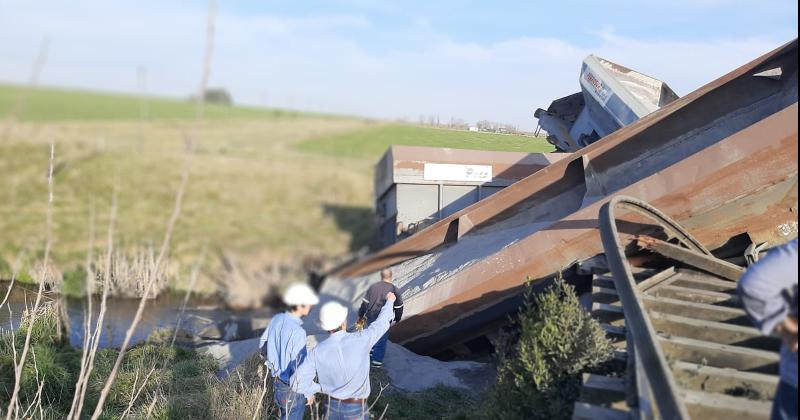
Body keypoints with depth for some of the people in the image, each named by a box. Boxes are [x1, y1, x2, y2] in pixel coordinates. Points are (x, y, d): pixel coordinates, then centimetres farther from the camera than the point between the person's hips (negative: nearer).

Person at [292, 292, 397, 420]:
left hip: (332, 405, 2)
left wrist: (310, 391, 4)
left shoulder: (318, 351, -16)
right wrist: (389, 301, 16)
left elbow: (297, 381, -18)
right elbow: (381, 323, -3)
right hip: (356, 408, -2)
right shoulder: (361, 340, -21)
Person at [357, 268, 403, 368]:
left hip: (370, 317, 4)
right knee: (381, 339, 11)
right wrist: (397, 319, 12)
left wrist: (361, 315, 13)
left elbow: (364, 303, 2)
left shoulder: (373, 287, -1)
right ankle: (376, 361, 19)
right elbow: (399, 307, -4)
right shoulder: (394, 290, -11)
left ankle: (370, 356, 36)